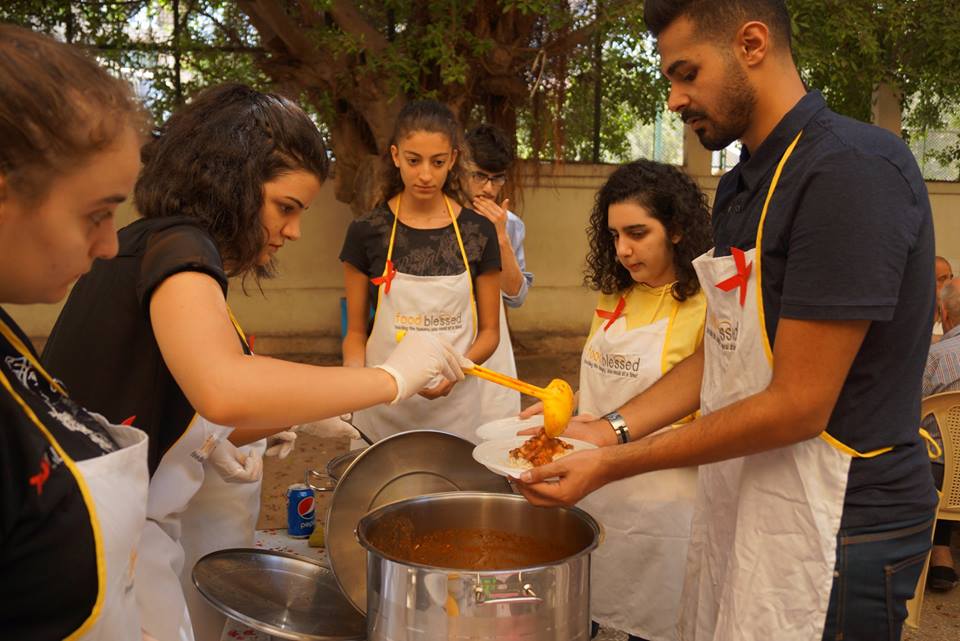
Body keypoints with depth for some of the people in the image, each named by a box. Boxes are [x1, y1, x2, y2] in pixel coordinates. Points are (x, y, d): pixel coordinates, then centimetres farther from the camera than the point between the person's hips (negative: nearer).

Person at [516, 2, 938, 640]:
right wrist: (611, 429, 0)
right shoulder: (742, 186, 8)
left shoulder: (852, 169, -20)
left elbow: (796, 406, -22)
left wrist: (613, 465, -17)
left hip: (835, 528, -7)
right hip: (736, 507, 8)